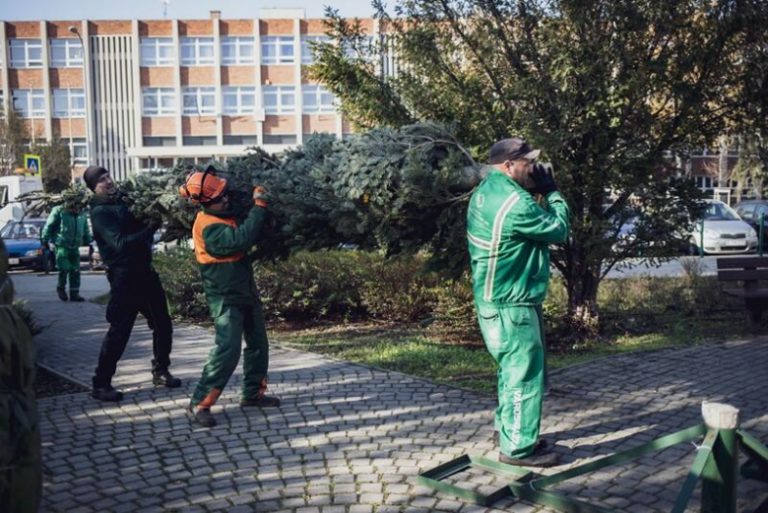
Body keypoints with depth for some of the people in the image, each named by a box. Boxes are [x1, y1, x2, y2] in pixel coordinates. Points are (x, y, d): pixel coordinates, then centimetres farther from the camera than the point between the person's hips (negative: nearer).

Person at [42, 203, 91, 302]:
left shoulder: (82, 215, 8)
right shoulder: (59, 211, -8)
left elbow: (86, 231, 19)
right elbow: (49, 226, -5)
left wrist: (88, 243, 18)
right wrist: (45, 241, -6)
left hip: (75, 248, 5)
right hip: (61, 246, -5)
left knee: (75, 271, 2)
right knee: (64, 269, -9)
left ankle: (74, 293, 9)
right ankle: (61, 288, 16)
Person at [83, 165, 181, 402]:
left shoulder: (122, 202, 14)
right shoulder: (100, 212, -10)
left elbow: (138, 229, 21)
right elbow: (120, 243, -21)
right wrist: (151, 227, -26)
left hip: (145, 271, 8)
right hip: (124, 277, -8)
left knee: (163, 324, 11)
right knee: (119, 331, -5)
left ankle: (160, 372, 25)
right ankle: (101, 384, 5)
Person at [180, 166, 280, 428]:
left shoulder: (224, 214, 3)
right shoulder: (209, 227, -25)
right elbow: (242, 238, -36)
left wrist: (253, 201, 3)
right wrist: (259, 205, -29)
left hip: (245, 290, 9)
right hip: (225, 297, -9)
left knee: (258, 343, 15)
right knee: (228, 349, -15)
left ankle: (253, 393, 28)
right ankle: (200, 403, -5)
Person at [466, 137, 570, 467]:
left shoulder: (486, 192, 9)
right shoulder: (515, 202, -23)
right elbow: (558, 231, -12)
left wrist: (536, 193, 5)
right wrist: (553, 193, 0)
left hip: (495, 299, 10)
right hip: (512, 304, -10)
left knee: (512, 370, 21)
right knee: (524, 374, -1)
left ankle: (508, 431, 32)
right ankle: (518, 447, 8)